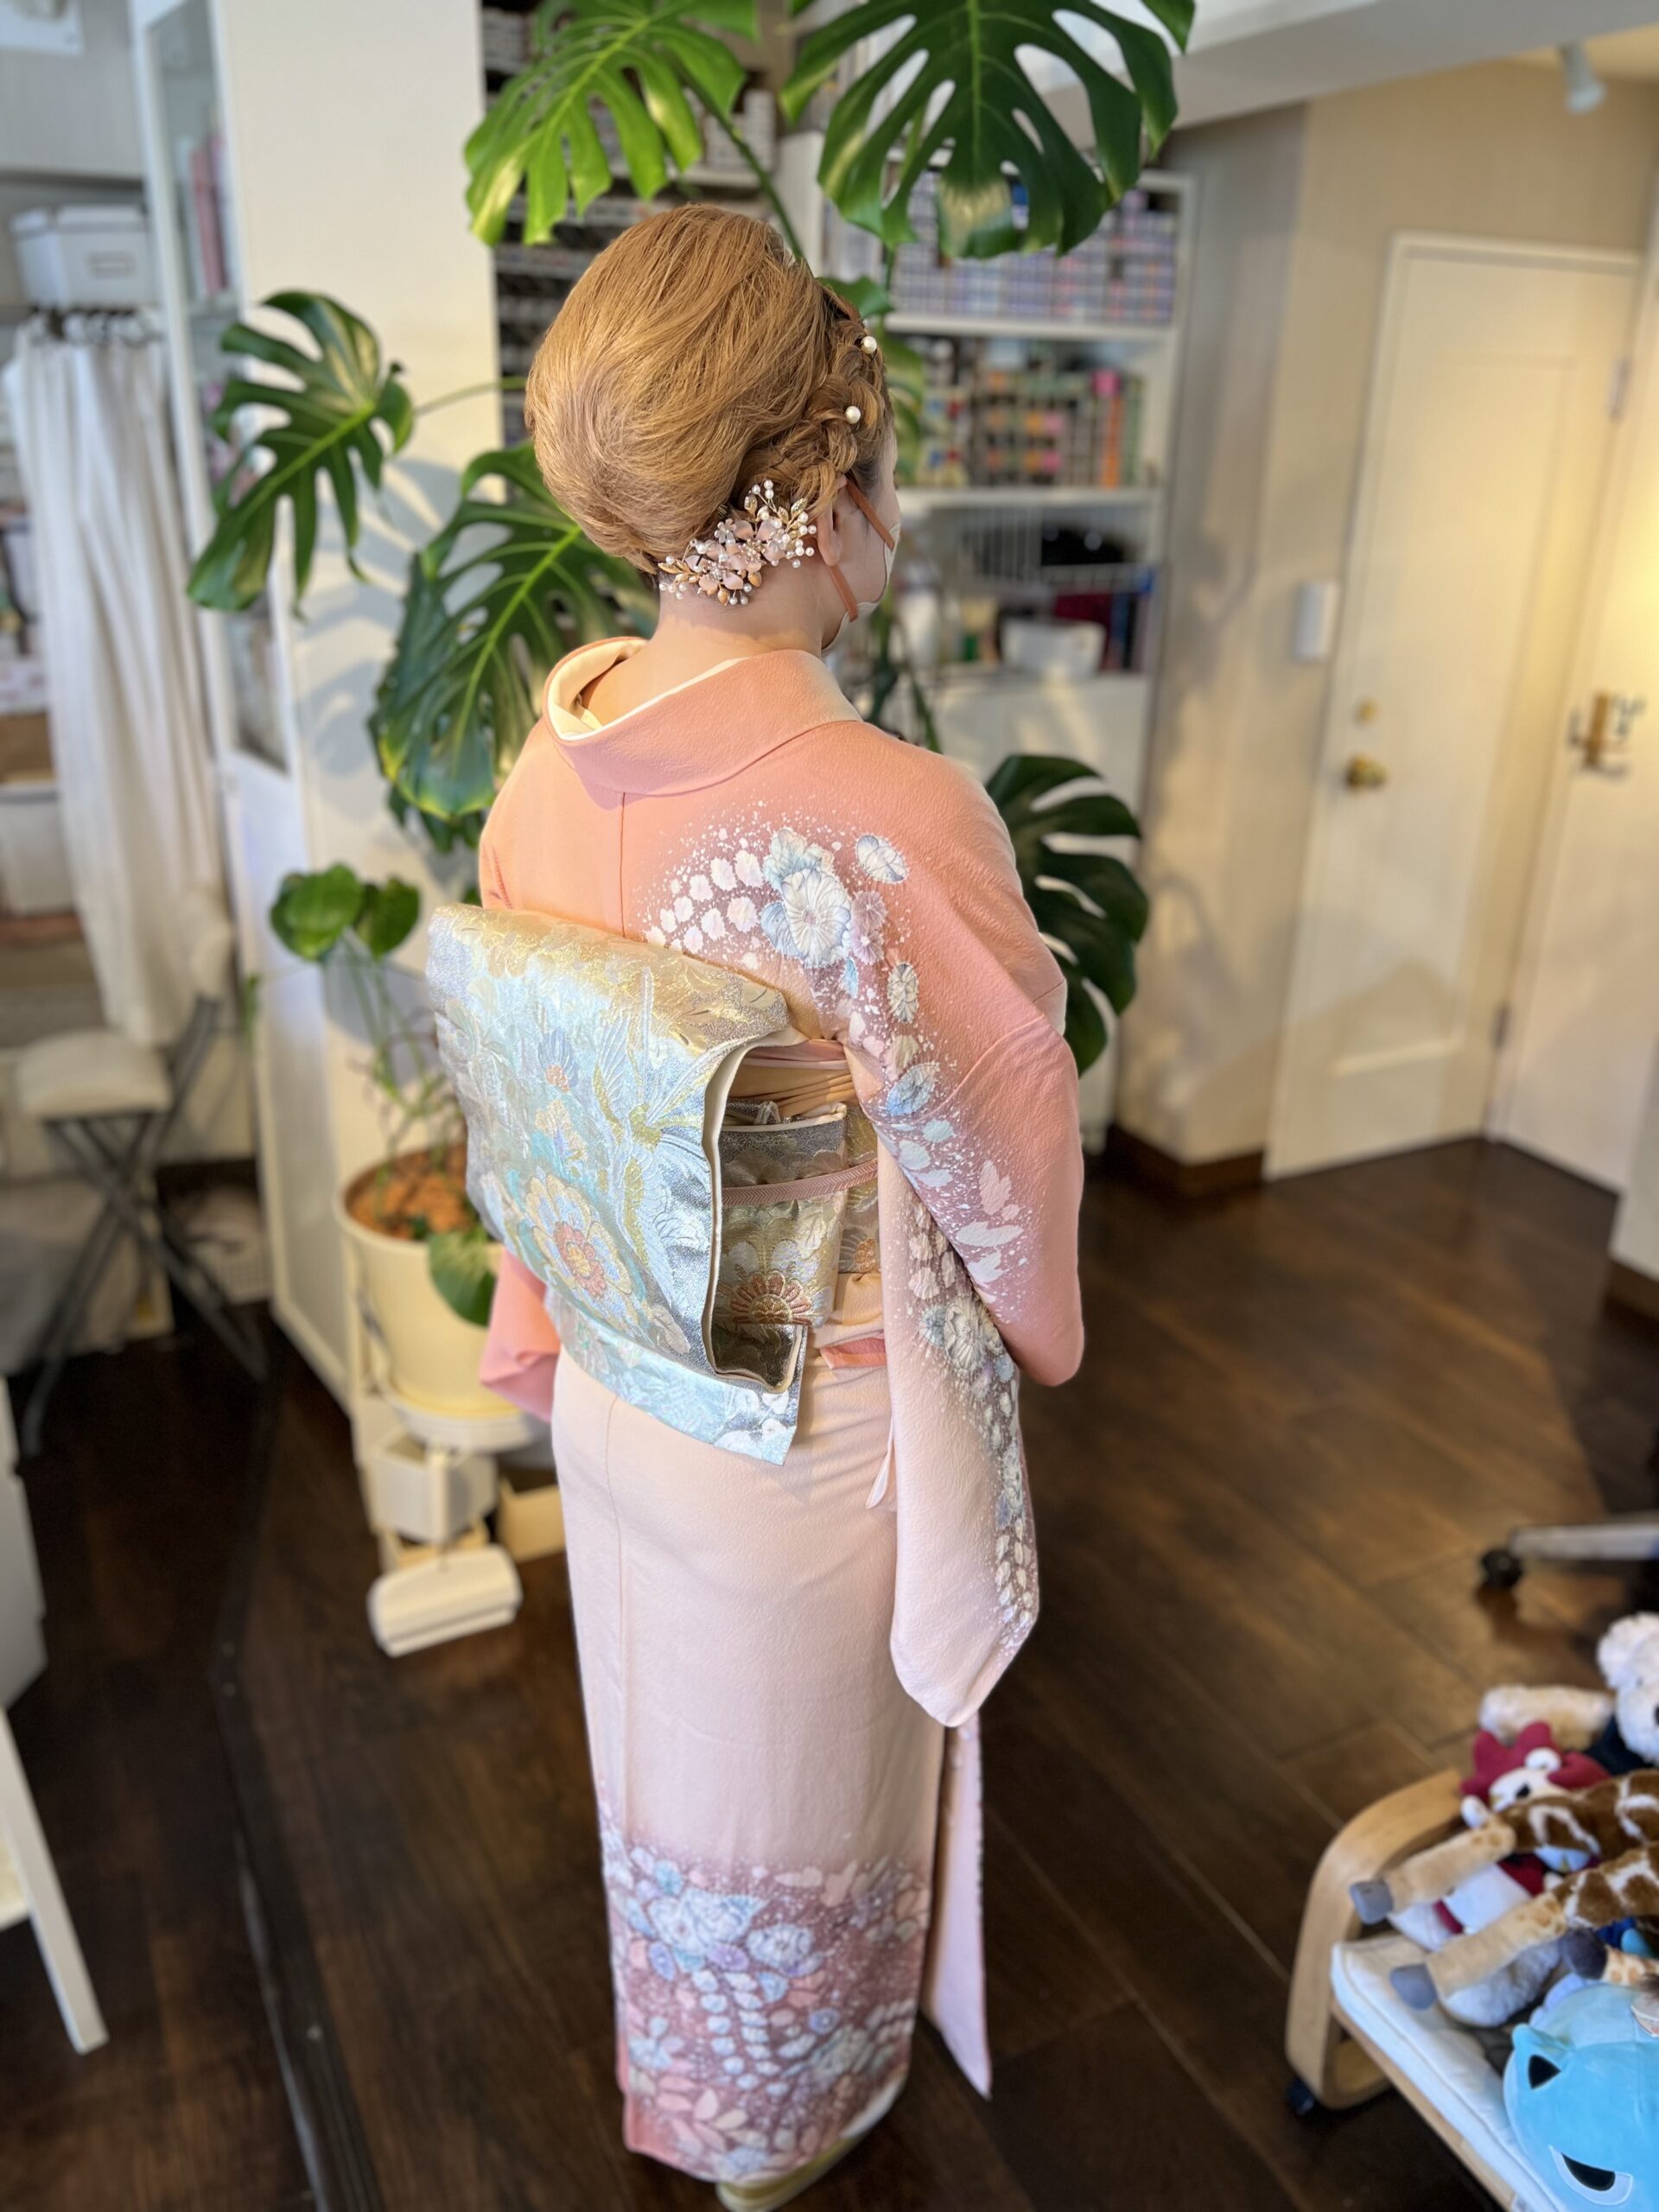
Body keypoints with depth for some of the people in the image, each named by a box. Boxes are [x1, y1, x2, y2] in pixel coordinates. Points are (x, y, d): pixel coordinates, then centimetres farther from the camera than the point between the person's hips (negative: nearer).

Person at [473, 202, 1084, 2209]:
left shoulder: (549, 759, -11)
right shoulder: (886, 817, -31)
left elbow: (532, 1086, 0)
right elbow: (998, 1144, -19)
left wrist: (545, 1330, 14)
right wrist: (1046, 1326, 3)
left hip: (620, 1388, 6)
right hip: (814, 1423, -6)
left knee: (673, 1745, 31)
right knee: (799, 1793, 22)